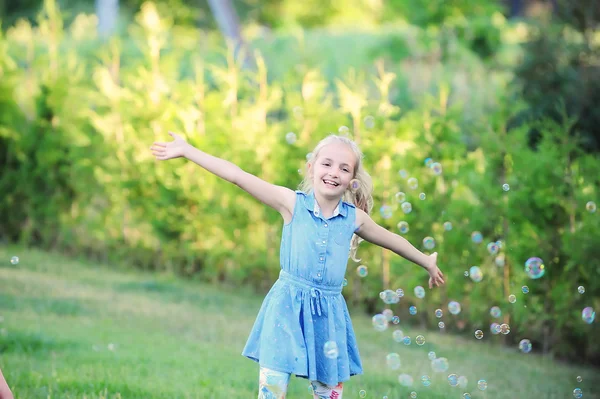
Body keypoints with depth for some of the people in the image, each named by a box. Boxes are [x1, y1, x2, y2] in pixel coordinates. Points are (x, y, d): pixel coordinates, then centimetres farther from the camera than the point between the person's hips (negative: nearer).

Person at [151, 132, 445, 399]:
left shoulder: (354, 217, 3)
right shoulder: (293, 203, -5)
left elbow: (392, 241, 20)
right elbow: (238, 176, -10)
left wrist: (428, 263, 32)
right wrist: (186, 151, -13)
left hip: (329, 314, 2)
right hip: (287, 309, -2)